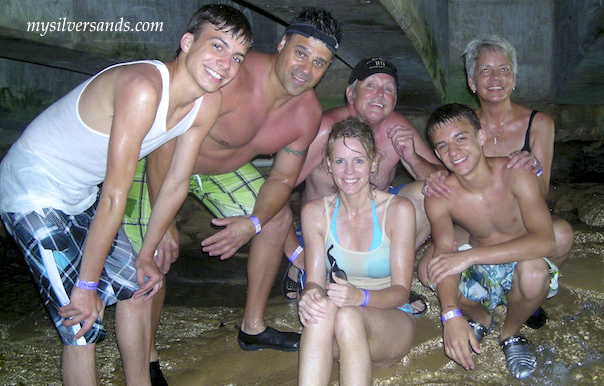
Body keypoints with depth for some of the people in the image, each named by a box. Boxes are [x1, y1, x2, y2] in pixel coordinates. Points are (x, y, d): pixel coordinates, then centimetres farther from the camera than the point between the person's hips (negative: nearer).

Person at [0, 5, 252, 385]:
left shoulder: (208, 102, -6)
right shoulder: (143, 87, -32)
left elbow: (177, 184, 2)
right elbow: (114, 196, -29)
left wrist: (146, 254, 8)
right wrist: (86, 285, -21)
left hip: (81, 195, 9)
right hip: (33, 192, -8)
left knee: (135, 286, 16)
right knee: (82, 322, -8)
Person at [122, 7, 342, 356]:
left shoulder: (308, 113, -13)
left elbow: (282, 179, -4)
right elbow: (165, 143, -32)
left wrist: (253, 223, -23)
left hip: (224, 168, 7)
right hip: (159, 163, -6)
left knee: (278, 218, 7)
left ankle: (253, 328, 22)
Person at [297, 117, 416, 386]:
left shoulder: (398, 210, -9)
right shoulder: (315, 213, -1)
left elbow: (401, 291, -10)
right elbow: (314, 280, -3)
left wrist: (360, 297, -30)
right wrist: (309, 296, -28)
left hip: (392, 323, -1)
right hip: (334, 336, 2)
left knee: (349, 316, -36)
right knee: (322, 309, -35)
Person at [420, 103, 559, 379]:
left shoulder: (515, 173, -22)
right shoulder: (439, 197, -17)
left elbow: (545, 241, -33)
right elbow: (445, 252, -28)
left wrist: (470, 255, -40)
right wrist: (451, 314, -46)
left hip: (520, 266, -2)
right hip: (478, 274, 2)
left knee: (534, 271, -37)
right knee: (431, 268, -29)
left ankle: (511, 333, -2)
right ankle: (481, 318, 6)